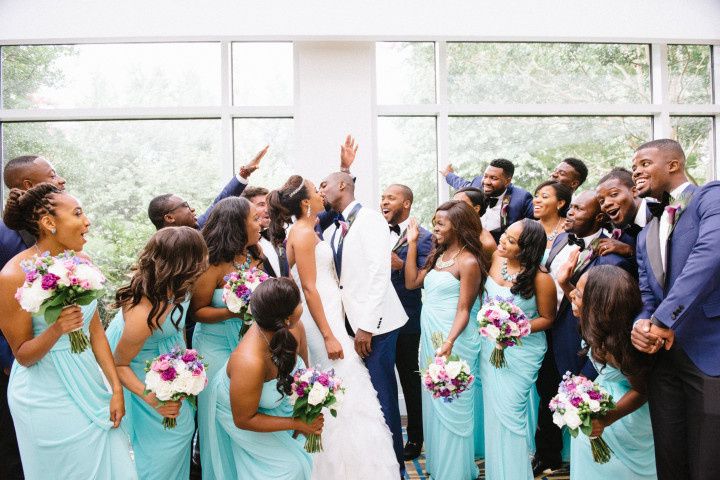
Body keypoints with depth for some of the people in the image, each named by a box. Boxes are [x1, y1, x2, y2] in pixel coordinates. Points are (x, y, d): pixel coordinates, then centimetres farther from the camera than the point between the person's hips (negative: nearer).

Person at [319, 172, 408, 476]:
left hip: (374, 323, -7)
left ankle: (393, 465, 16)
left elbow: (379, 273, -16)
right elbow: (335, 279, 11)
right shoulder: (331, 231, 15)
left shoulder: (370, 219, -8)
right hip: (349, 322, 7)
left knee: (381, 394, -1)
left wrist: (366, 325, -19)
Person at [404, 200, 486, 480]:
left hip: (452, 341, -8)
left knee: (450, 406, 4)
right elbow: (411, 282, 6)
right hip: (429, 338, 8)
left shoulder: (468, 262, -13)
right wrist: (412, 243, 6)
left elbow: (464, 310, -16)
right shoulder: (439, 256, 11)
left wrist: (448, 343, -28)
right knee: (433, 403, 17)